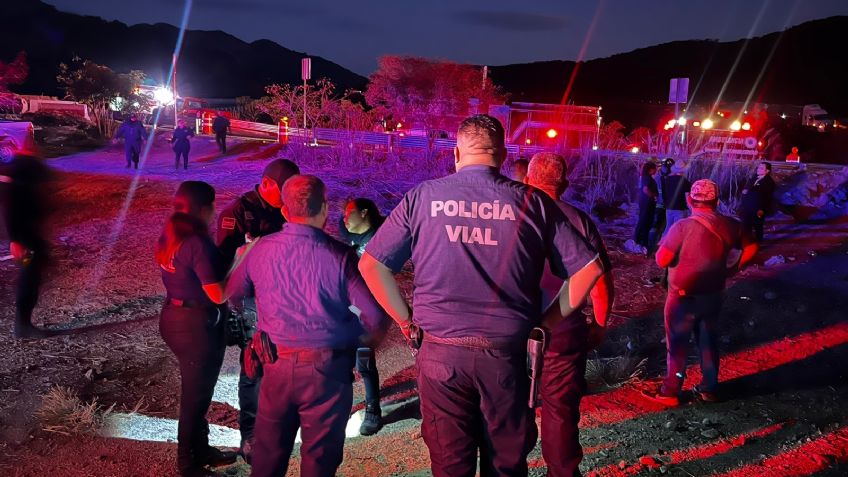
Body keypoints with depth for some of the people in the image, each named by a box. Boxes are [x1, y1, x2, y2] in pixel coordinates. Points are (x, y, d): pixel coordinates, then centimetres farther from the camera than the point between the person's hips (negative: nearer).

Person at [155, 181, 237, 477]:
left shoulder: (169, 236, 3)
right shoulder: (198, 244, -25)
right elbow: (218, 294, -24)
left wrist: (223, 257, 7)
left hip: (173, 317, 9)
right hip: (197, 325, -9)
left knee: (195, 389, 23)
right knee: (196, 394, 8)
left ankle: (201, 451, 39)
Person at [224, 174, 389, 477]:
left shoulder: (260, 249, -6)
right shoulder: (339, 256, -18)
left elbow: (231, 292, 11)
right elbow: (377, 316, -18)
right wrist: (367, 338, 3)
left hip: (276, 365, 4)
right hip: (326, 371, -3)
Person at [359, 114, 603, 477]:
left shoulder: (422, 197, -1)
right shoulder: (532, 201, -1)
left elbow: (370, 264, 1)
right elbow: (588, 268, 1)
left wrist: (405, 320, 8)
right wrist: (549, 320, 8)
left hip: (441, 352, 0)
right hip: (506, 353, 0)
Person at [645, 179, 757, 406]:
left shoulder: (683, 227, -22)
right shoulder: (730, 226, -4)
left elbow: (662, 260, -23)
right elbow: (751, 248, 6)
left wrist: (664, 246, -3)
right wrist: (730, 268, 12)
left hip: (683, 298, -5)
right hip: (713, 296, 5)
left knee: (677, 345, 7)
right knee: (708, 342, 19)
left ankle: (670, 392, 16)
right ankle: (709, 388, 30)